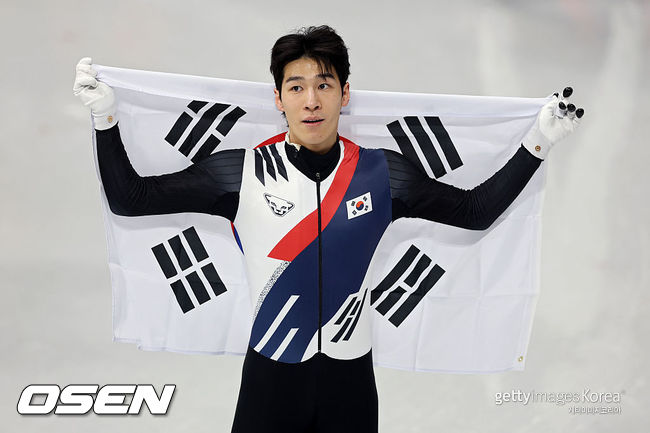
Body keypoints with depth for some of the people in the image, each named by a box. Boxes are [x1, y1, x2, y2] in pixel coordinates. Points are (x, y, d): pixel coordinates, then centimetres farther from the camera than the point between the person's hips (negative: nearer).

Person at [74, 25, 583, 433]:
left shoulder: (382, 173, -4)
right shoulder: (241, 171, -8)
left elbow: (475, 210, 5)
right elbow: (130, 198, -4)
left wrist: (537, 143, 0)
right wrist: (105, 118, -12)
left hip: (351, 373, 1)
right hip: (271, 371, -1)